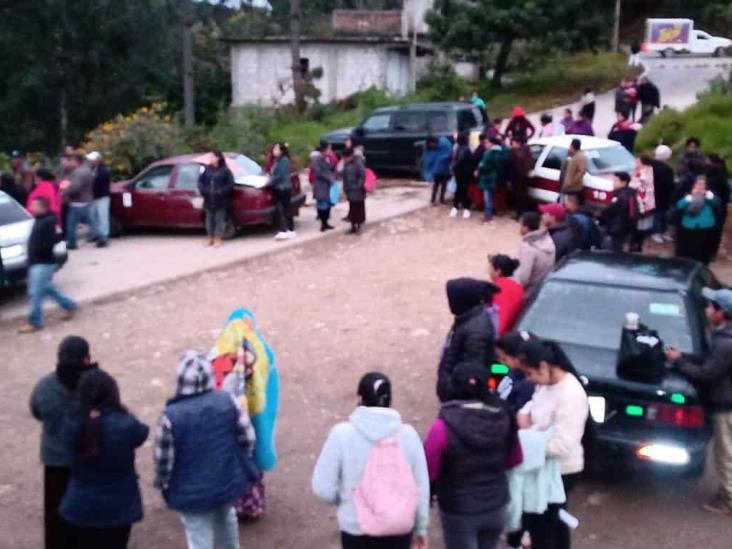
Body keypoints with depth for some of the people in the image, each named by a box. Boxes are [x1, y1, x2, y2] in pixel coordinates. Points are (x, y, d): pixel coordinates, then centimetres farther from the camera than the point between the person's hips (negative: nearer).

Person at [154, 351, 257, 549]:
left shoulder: (171, 415, -24)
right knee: (225, 518, 32)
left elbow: (163, 459, -15)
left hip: (193, 492, -4)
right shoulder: (228, 401, -14)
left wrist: (162, 484, 5)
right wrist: (242, 465, 13)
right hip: (228, 480, 4)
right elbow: (247, 439, -6)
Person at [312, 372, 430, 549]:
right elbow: (421, 487, -1)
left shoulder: (342, 434, -15)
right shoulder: (407, 434, -8)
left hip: (356, 530, -2)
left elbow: (323, 486, -12)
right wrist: (420, 528, 13)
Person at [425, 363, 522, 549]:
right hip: (495, 506, 4)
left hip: (458, 510, -4)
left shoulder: (444, 426, -23)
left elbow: (429, 471, -13)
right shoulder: (503, 418, -10)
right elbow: (514, 460, 4)